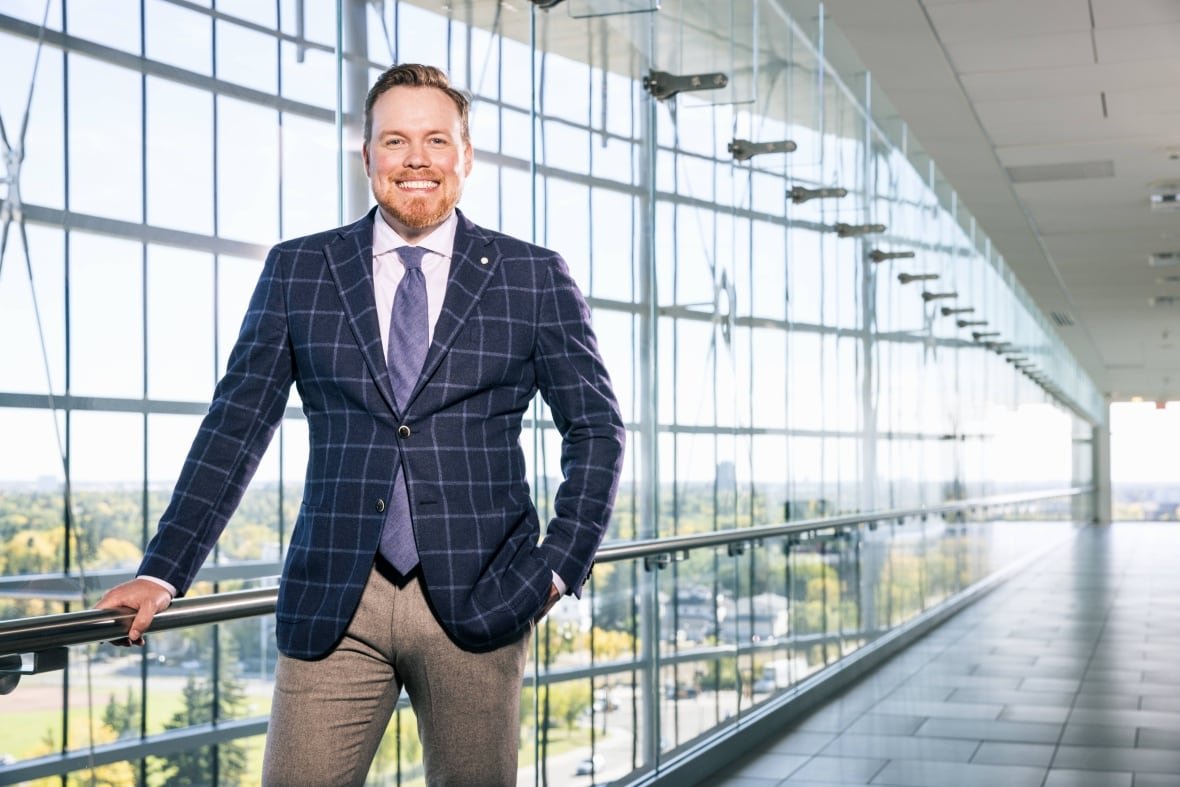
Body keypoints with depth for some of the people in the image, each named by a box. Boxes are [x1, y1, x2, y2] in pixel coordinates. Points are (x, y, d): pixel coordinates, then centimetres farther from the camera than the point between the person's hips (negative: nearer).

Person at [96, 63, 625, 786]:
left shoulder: (536, 278, 5)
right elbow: (237, 425, 7)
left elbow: (597, 429, 8)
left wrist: (561, 565, -4)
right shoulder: (296, 270, 8)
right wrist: (162, 572, -1)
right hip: (332, 603, 1)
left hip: (481, 597, 0)